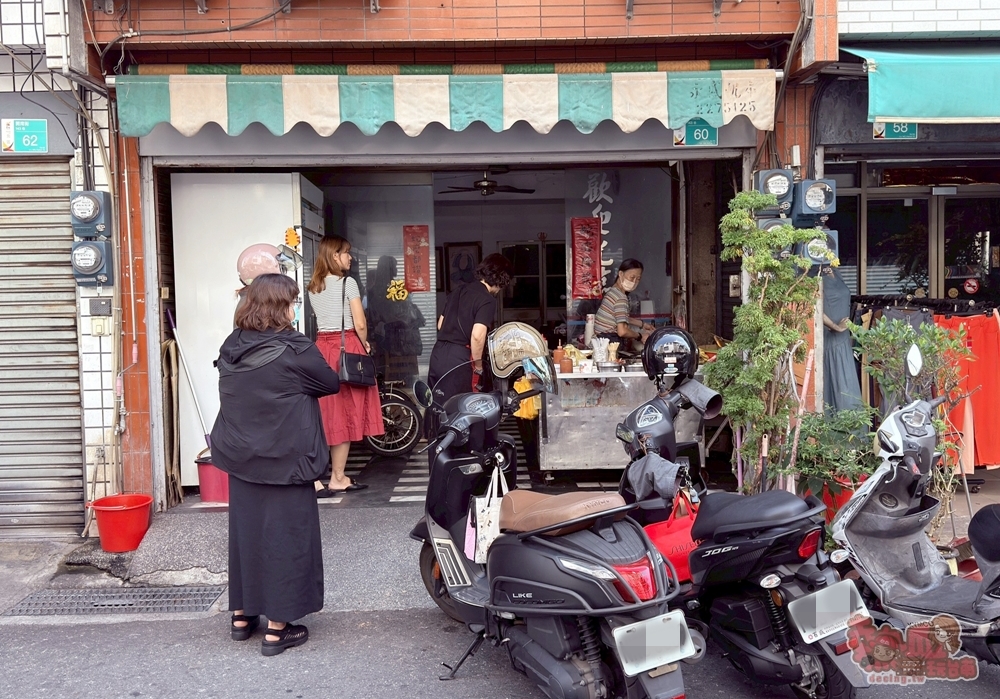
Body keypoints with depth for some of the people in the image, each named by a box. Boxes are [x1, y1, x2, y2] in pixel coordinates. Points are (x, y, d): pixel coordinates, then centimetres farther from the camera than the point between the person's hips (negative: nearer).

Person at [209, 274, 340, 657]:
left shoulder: (230, 348, 1)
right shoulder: (295, 350, -17)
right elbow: (332, 384, -5)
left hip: (240, 460, 6)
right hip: (284, 462, -6)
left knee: (245, 532, 17)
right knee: (284, 538, 4)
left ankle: (242, 616, 30)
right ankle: (277, 629, 11)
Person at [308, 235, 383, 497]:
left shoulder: (313, 287, 11)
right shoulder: (347, 282, -8)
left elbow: (321, 317, 14)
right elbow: (359, 324, -12)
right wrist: (365, 344, 7)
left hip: (322, 347, 6)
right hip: (347, 348, -6)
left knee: (325, 413, 6)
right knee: (345, 413, 2)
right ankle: (338, 478, 9)